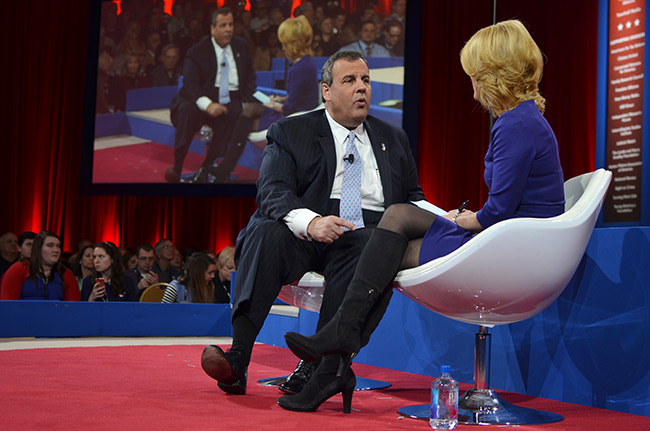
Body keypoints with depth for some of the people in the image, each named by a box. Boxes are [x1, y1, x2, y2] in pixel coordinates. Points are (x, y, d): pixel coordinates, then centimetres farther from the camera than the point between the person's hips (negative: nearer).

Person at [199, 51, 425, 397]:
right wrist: (311, 222, -26)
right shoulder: (290, 132, 11)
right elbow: (272, 191, -5)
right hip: (305, 235, -1)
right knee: (266, 232, -33)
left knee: (366, 247, -34)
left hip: (367, 235, 2)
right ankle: (237, 361, -40)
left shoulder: (393, 139, 24)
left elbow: (413, 197, 26)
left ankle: (318, 367, -39)